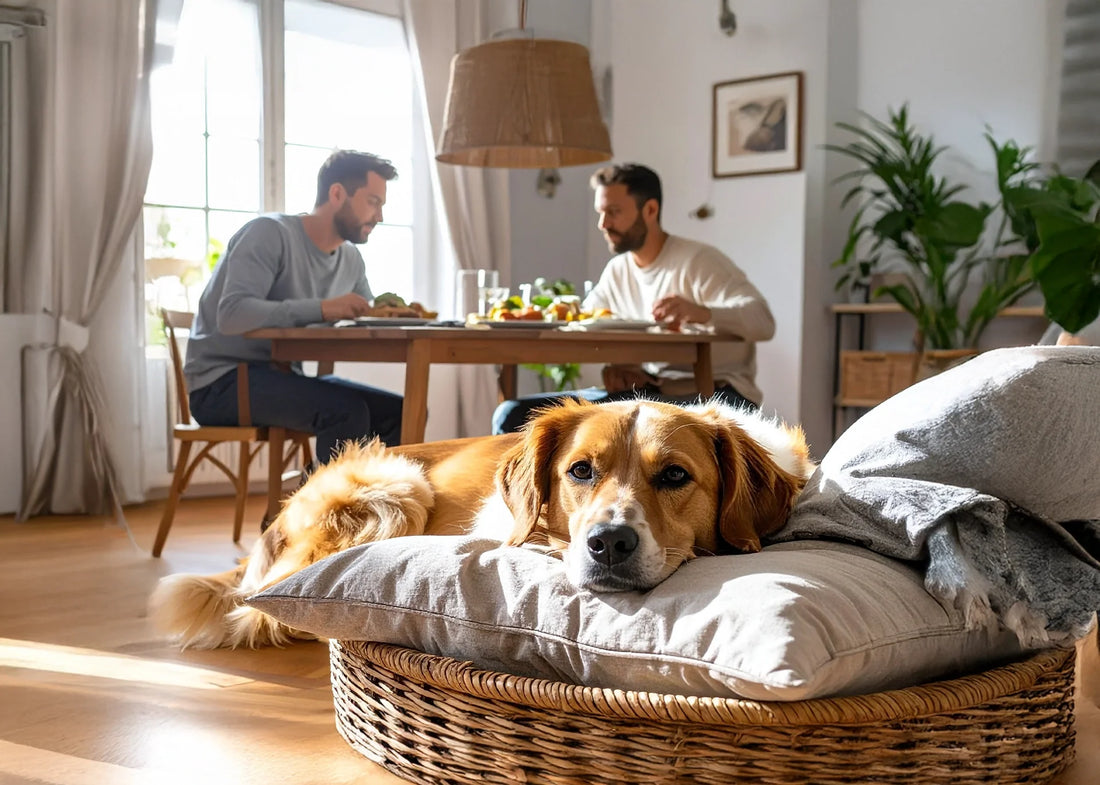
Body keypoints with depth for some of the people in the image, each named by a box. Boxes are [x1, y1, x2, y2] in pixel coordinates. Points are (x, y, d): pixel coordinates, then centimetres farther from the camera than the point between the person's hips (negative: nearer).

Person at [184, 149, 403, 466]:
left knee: (402, 413, -8)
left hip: (284, 377, 8)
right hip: (221, 382, -8)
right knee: (346, 410, -30)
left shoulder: (351, 260, 10)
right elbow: (231, 313, -27)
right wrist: (322, 308, -34)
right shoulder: (270, 233, -14)